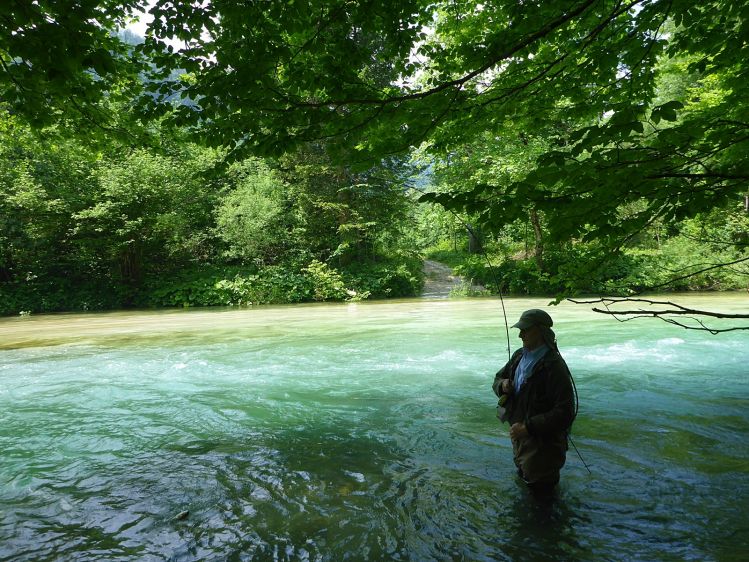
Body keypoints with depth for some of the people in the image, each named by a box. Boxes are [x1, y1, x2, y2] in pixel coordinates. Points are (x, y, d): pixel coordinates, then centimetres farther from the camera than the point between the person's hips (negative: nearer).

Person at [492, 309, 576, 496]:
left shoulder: (554, 366, -26)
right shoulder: (519, 356, 0)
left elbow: (564, 413, -28)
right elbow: (498, 378, 14)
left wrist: (528, 427, -31)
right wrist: (502, 385, -11)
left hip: (542, 441, -7)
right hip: (518, 433, 7)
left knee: (538, 486, 8)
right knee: (523, 474, 26)